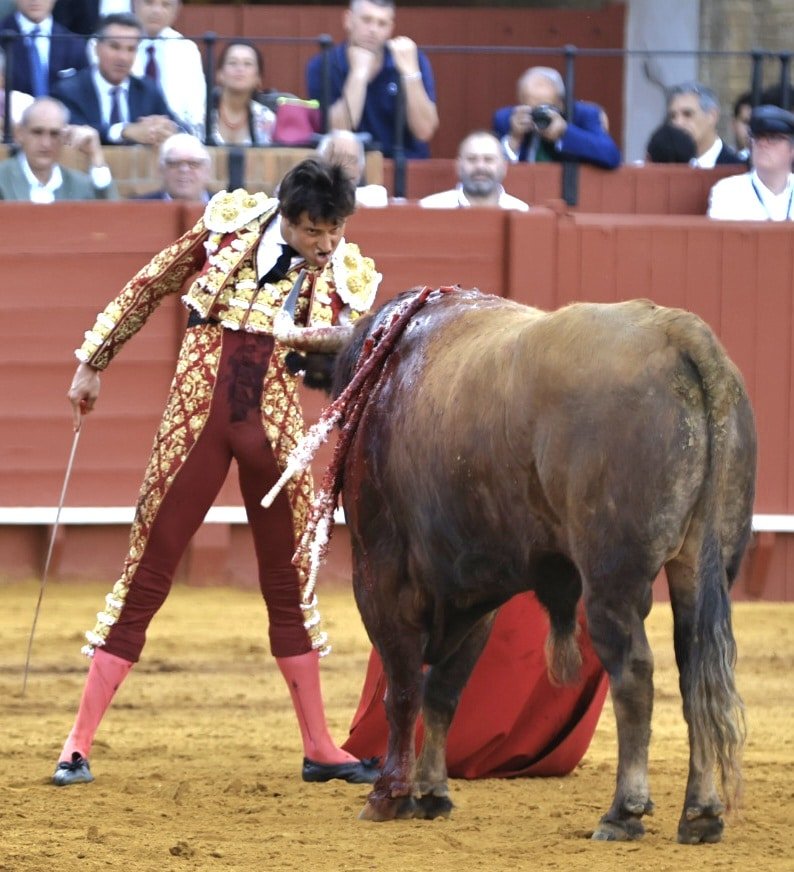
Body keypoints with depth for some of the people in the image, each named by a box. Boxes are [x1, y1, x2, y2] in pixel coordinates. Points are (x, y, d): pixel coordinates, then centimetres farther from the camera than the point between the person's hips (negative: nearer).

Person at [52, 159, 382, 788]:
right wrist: (94, 362, 14)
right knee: (147, 576, -1)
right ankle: (79, 744, 1)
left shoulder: (345, 277, 0)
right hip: (198, 419, -2)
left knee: (290, 583, 10)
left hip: (275, 429, 2)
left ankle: (319, 748, 18)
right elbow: (149, 288, 9)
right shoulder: (230, 226, -3)